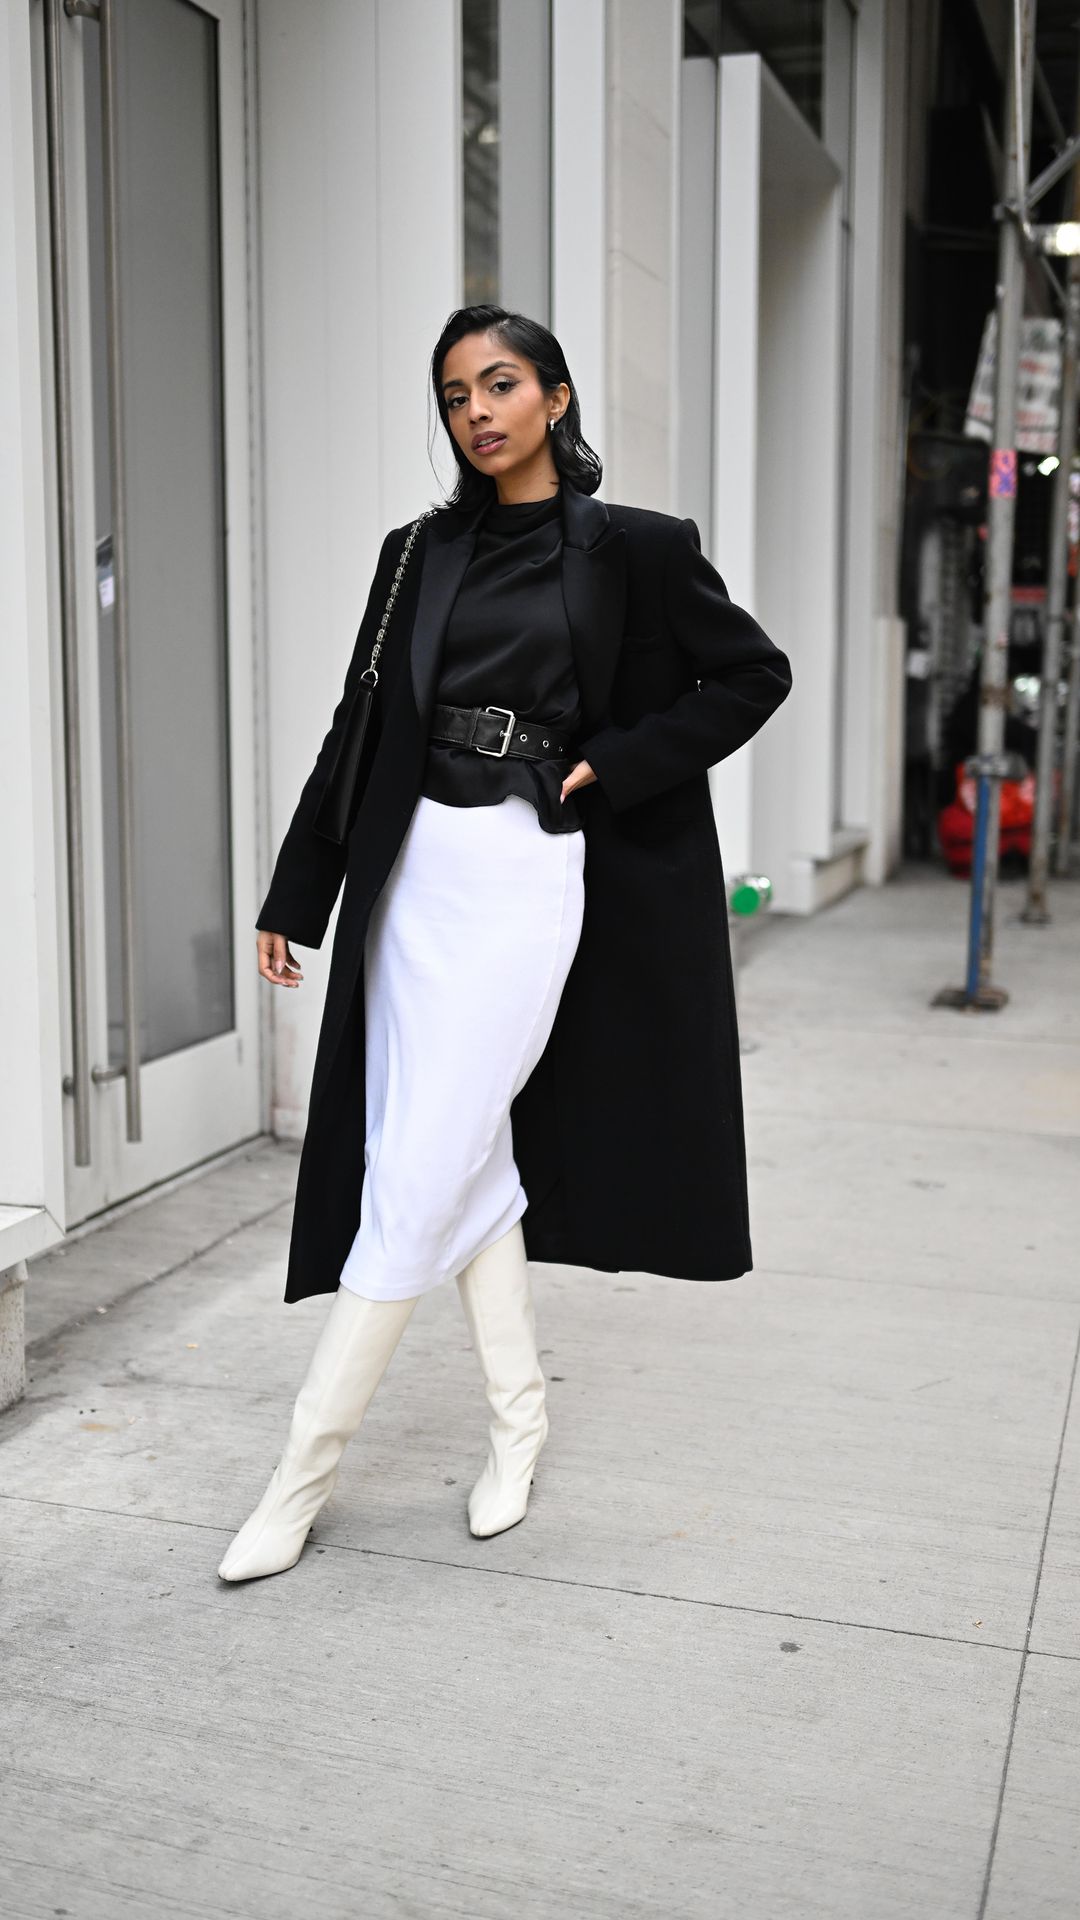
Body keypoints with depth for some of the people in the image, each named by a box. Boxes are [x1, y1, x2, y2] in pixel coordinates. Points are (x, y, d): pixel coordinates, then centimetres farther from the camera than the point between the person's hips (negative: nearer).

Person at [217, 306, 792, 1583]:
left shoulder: (633, 550, 0)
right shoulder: (419, 554, 10)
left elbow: (755, 675, 6)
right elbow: (361, 730, 10)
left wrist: (619, 765, -5)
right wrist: (296, 896, 8)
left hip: (532, 877, -5)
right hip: (416, 870, 5)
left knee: (415, 1179, -6)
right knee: (471, 1159, 10)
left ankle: (303, 1476, 5)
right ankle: (518, 1412, 27)